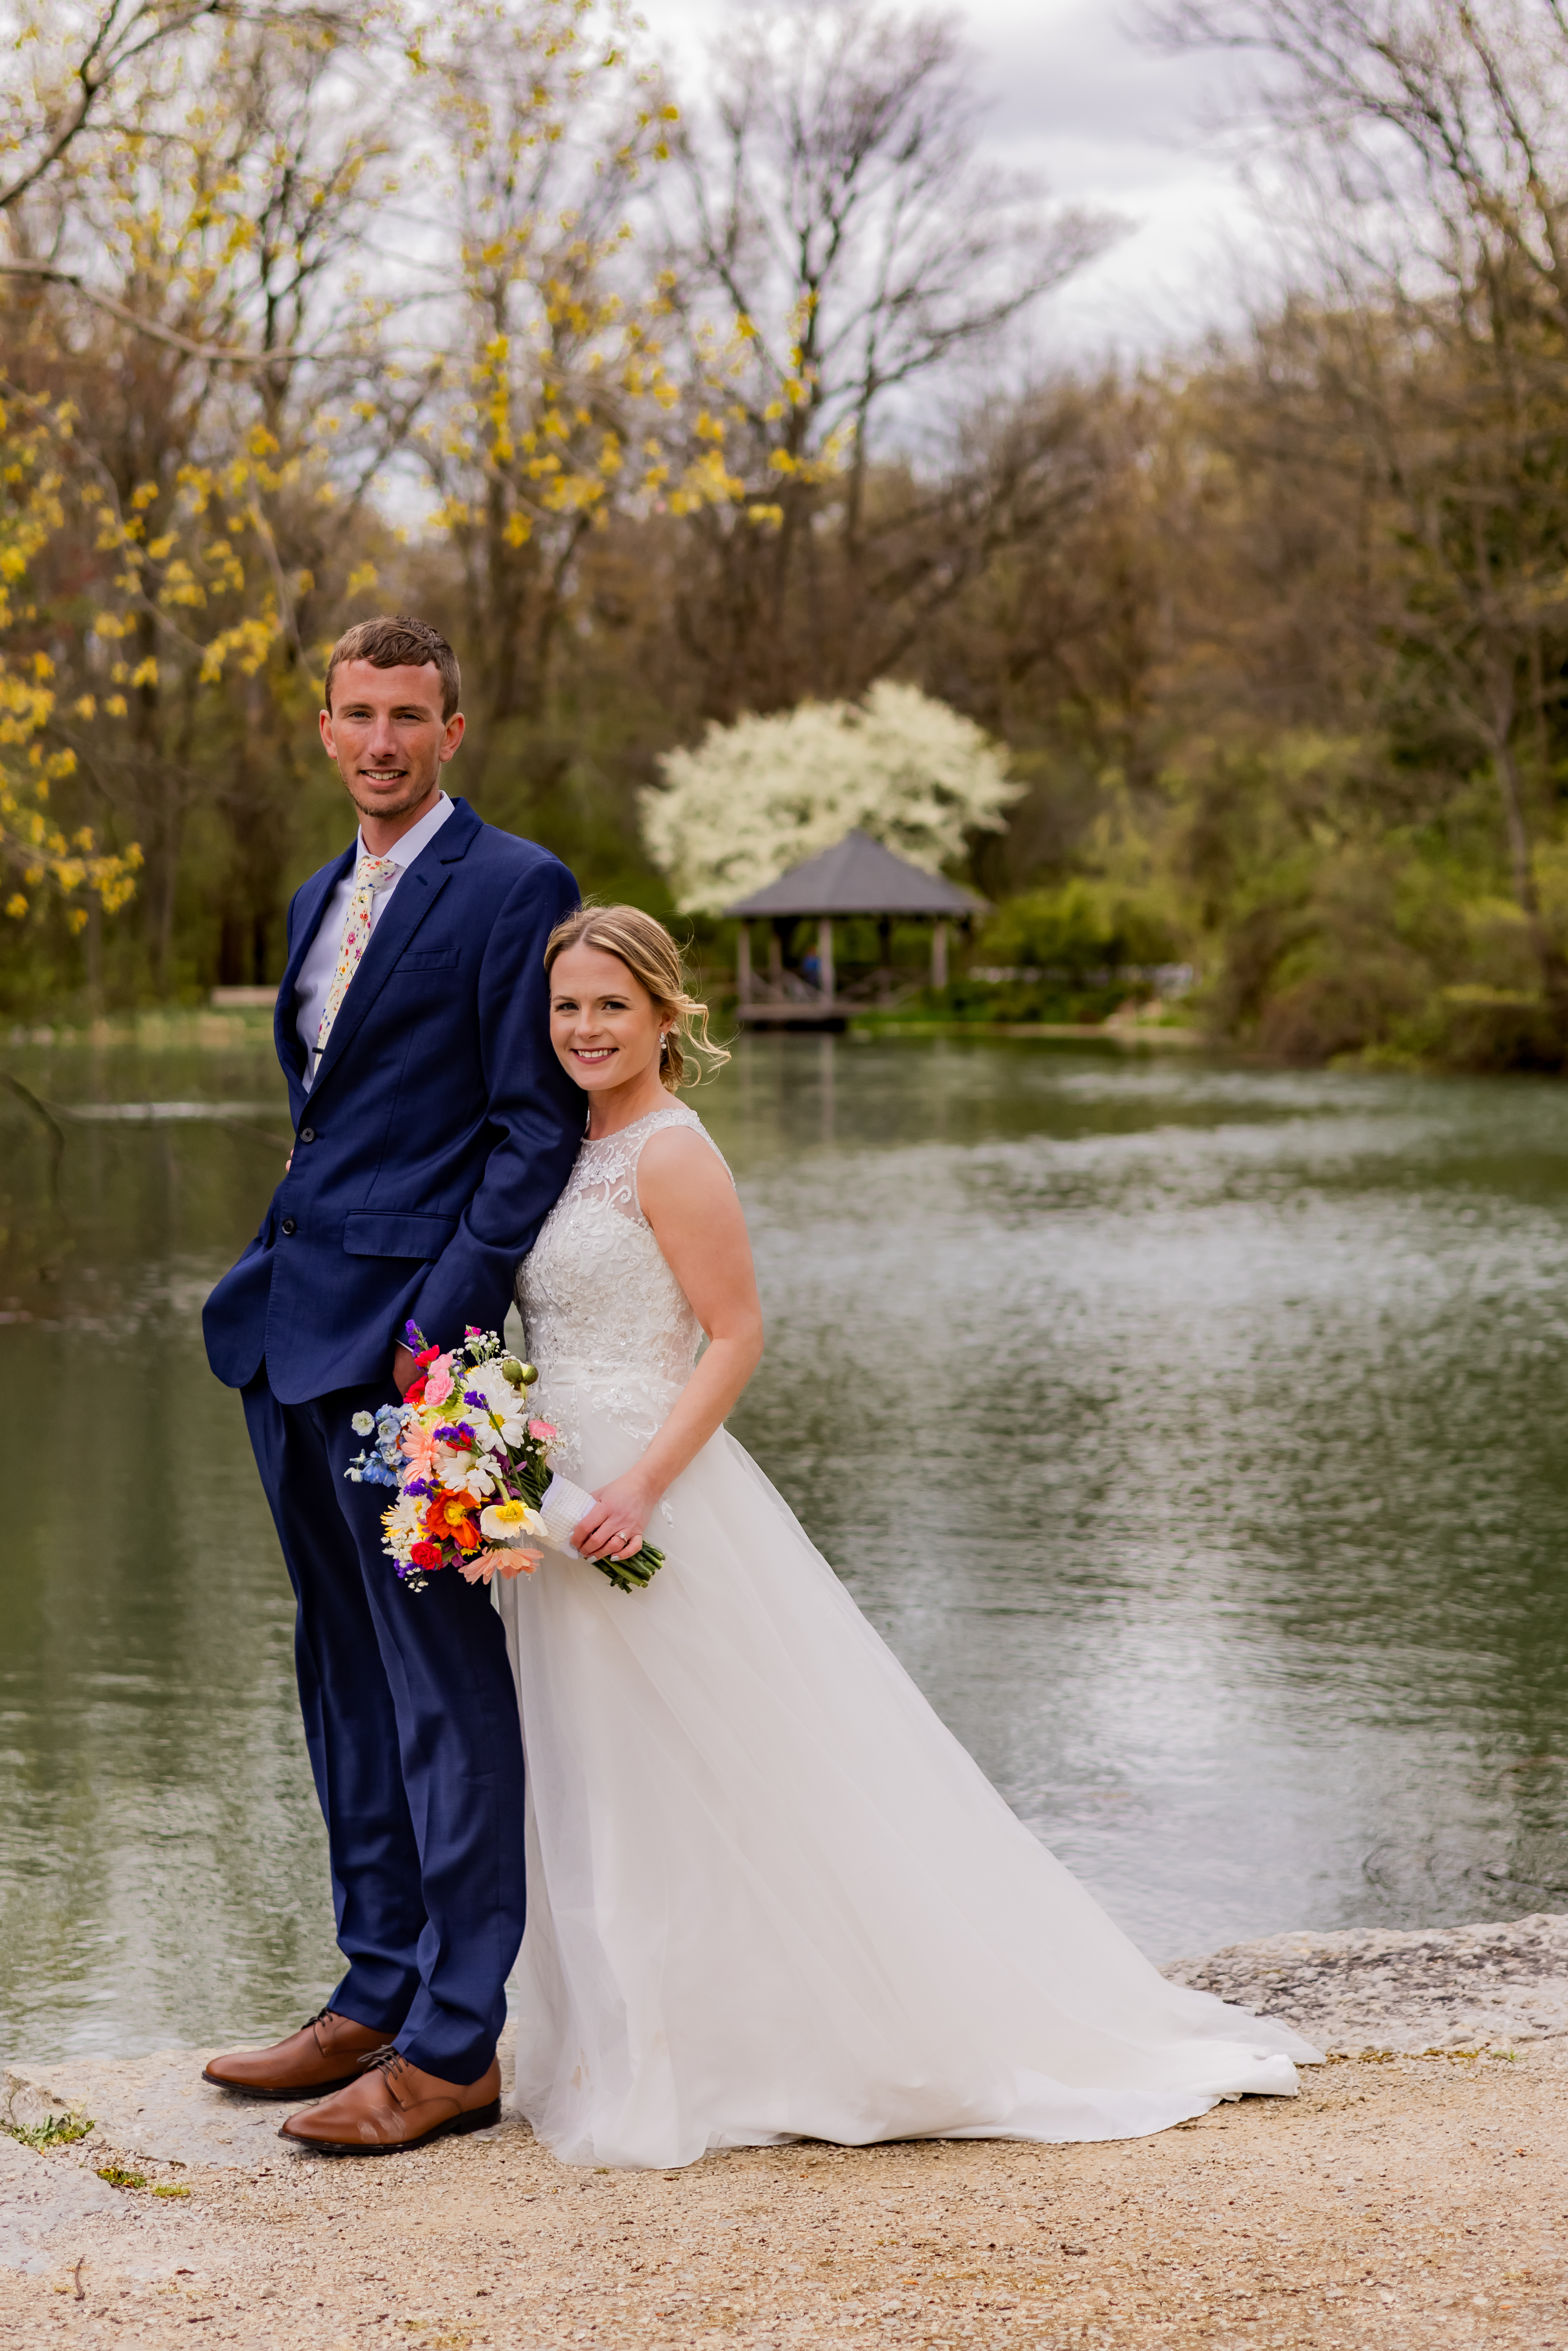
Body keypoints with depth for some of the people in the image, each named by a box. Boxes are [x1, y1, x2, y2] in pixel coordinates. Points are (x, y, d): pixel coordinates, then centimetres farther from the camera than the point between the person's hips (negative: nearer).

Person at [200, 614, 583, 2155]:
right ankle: (376, 1998, 23)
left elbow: (535, 1129, -12)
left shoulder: (514, 890, -7)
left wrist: (445, 1327, -18)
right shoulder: (319, 902, 19)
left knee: (446, 1691, -5)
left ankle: (452, 2047, 0)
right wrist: (274, 1276, 15)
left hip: (405, 1333, -9)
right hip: (294, 1332, 9)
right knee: (345, 1679, 13)